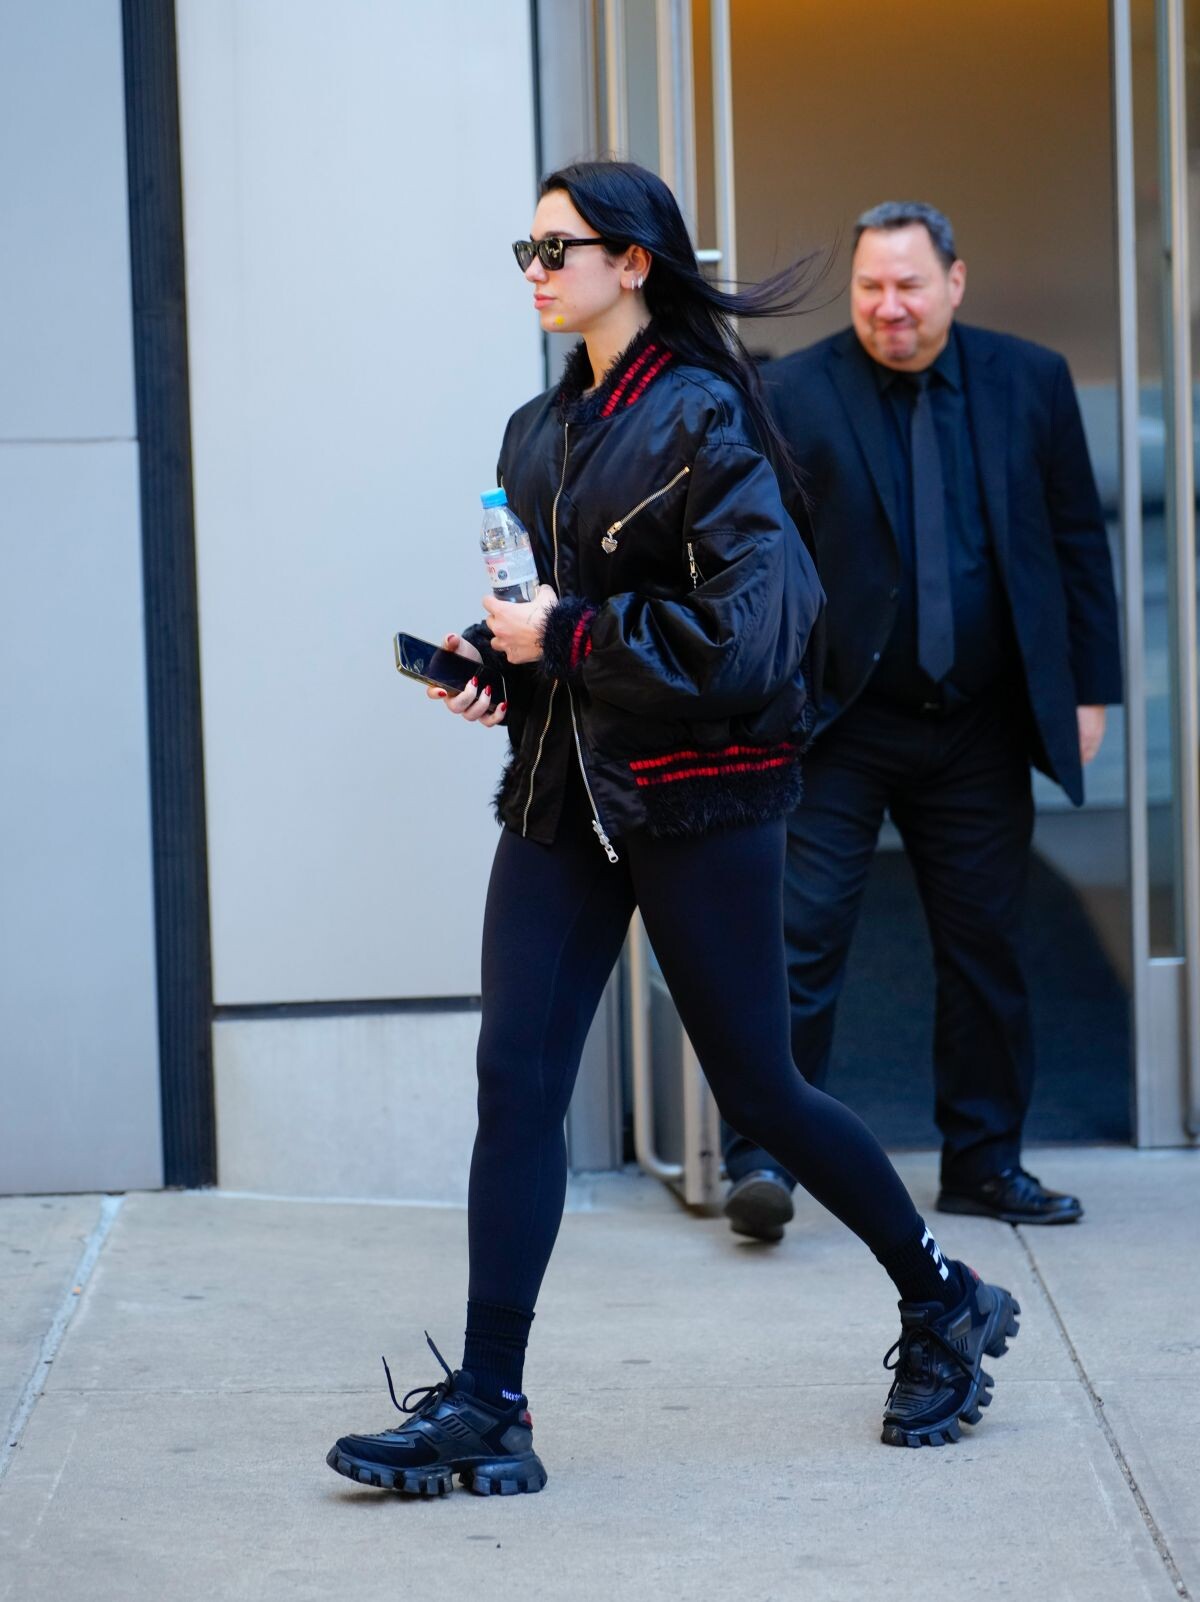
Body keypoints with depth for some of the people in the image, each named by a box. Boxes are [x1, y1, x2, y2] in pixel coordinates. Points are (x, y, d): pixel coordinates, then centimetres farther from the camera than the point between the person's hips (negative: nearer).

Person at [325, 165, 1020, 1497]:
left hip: (698, 803, -7)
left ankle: (945, 1305, 25)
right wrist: (495, 662, 4)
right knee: (516, 1076, -4)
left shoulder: (701, 422, -12)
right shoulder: (540, 432, 12)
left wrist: (566, 637, -17)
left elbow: (744, 628, -20)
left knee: (758, 1089, 3)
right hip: (563, 797, 7)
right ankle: (485, 1405, -2)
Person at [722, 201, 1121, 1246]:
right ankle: (763, 1156, -1)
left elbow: (1078, 544, 9)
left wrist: (1090, 688, 5)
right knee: (799, 938, -7)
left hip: (980, 731, 3)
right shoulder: (792, 396, -5)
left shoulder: (1030, 384, 4)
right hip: (839, 728, -3)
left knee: (988, 948, 9)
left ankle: (985, 1162, 21)